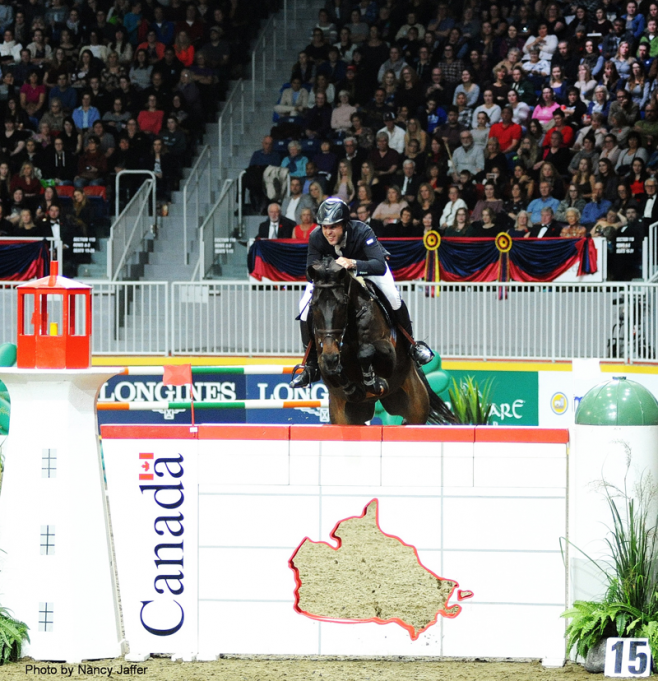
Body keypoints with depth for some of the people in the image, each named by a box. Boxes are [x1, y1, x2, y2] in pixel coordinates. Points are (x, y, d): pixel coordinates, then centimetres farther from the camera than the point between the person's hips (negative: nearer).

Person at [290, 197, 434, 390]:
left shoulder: (361, 232, -38)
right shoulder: (316, 238, -29)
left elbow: (380, 266, -48)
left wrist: (353, 264, -65)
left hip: (367, 266, -2)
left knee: (392, 297, -25)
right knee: (306, 305, -16)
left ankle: (411, 344, 2)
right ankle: (311, 363, -1)